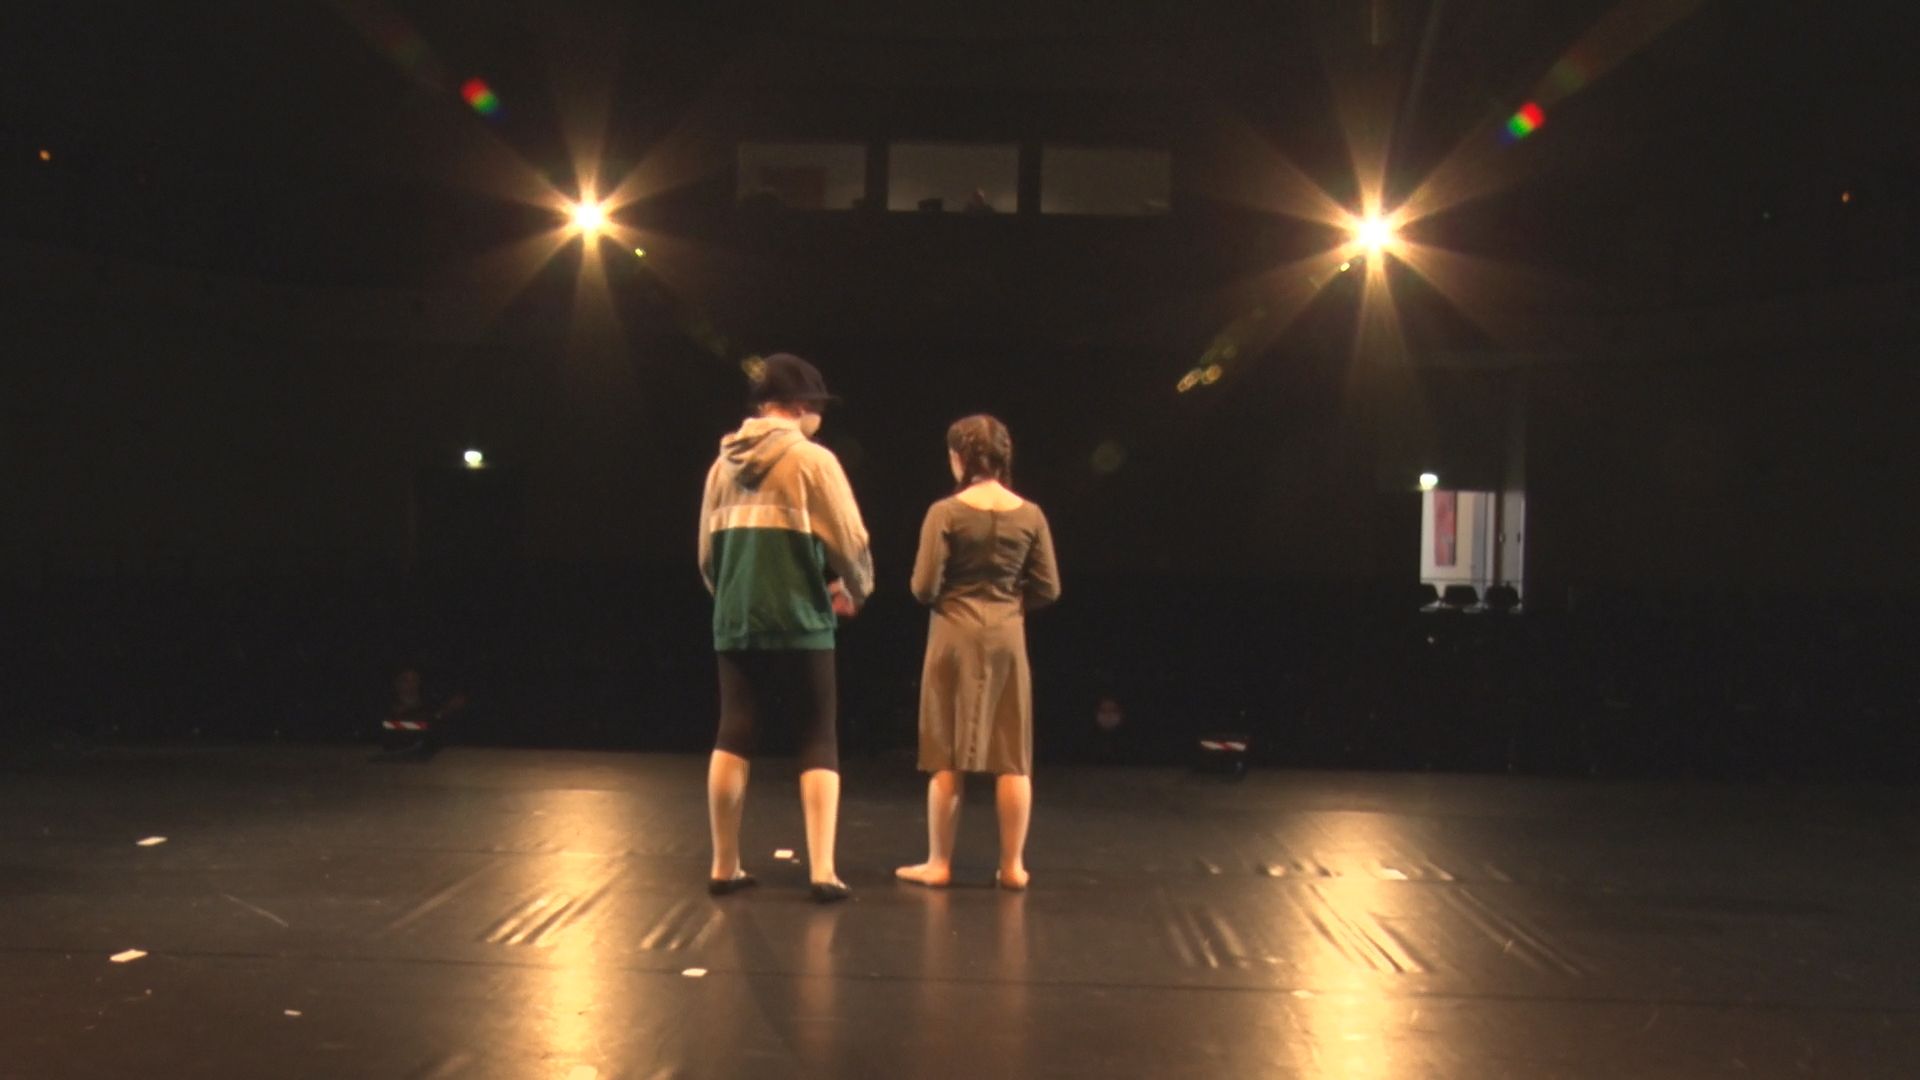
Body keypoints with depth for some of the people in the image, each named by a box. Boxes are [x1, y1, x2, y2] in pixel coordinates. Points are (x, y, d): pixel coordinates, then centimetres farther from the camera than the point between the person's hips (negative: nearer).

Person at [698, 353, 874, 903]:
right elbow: (850, 542, -7)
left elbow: (708, 552, 15)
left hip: (734, 623, 5)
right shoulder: (813, 459, -6)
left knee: (733, 737, 8)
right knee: (818, 742, 2)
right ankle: (822, 870, -4)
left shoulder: (723, 463, 10)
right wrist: (855, 589, 12)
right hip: (799, 622, -5)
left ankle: (725, 867, 12)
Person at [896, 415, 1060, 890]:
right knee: (1013, 758, 8)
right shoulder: (1030, 514, -1)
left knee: (947, 756, 6)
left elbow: (924, 588, -11)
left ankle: (939, 863, 11)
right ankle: (1012, 865, 13)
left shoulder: (946, 512, -10)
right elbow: (1048, 589, 1)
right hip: (1008, 637, 2)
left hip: (956, 636, -2)